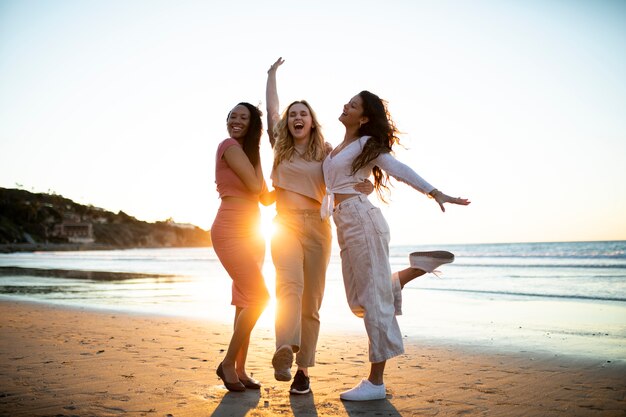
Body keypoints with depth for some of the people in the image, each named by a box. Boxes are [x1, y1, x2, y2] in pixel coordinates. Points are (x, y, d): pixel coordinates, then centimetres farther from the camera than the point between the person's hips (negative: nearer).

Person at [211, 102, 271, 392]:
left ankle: (239, 370, 15)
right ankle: (228, 363, -1)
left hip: (251, 234, 9)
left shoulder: (246, 151, 20)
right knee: (258, 297, -14)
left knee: (245, 302, 8)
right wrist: (257, 150, 1)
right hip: (231, 232, -9)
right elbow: (256, 186, -13)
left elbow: (264, 196, 16)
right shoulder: (230, 145, -7)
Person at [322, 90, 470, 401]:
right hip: (345, 224, 9)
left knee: (373, 297, -7)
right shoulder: (337, 148, 23)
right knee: (360, 300, 9)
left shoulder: (366, 144, 0)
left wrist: (435, 193, -23)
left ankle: (376, 382, -3)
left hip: (361, 218, -9)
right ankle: (418, 267, 18)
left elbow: (399, 170, -12)